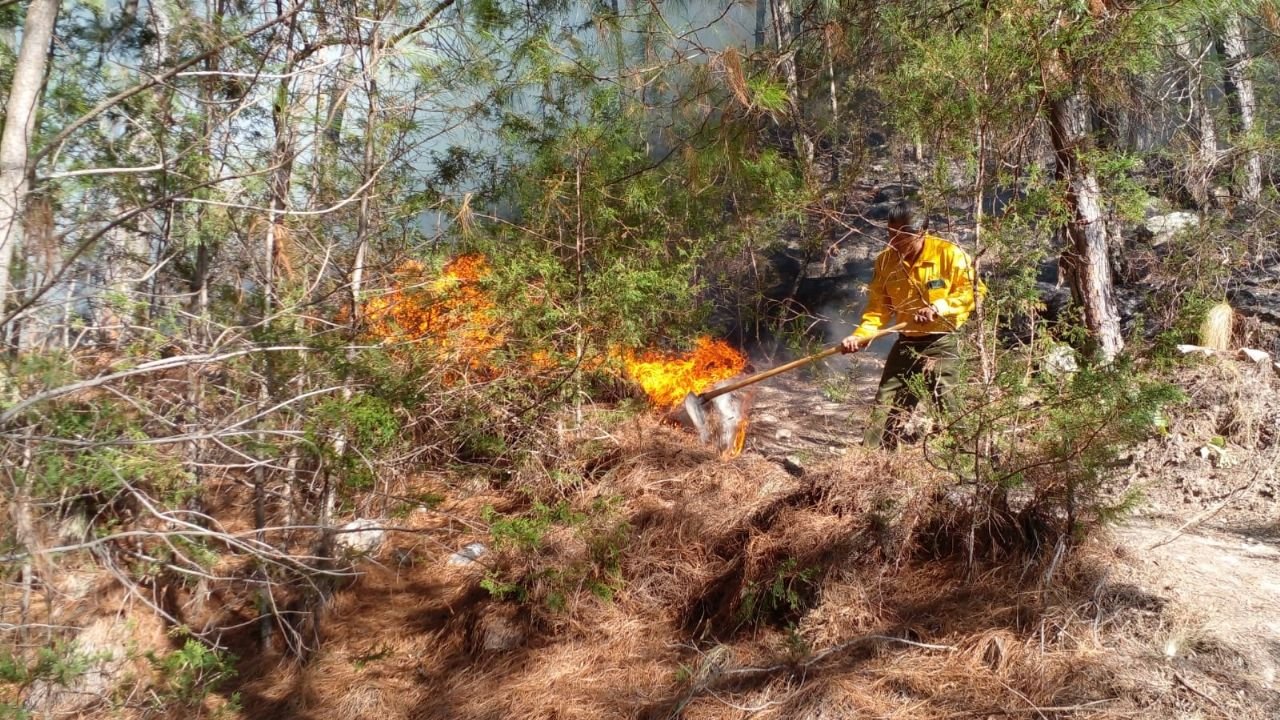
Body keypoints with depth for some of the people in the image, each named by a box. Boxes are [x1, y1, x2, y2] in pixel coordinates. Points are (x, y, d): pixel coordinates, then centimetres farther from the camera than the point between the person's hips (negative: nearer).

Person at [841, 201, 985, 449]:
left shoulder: (949, 254, -13)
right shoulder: (885, 260, 0)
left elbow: (975, 290, -11)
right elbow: (878, 306, 2)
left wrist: (939, 307, -24)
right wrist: (860, 335, -13)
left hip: (941, 343, -4)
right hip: (906, 343, 4)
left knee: (946, 403, -9)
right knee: (885, 405, 3)